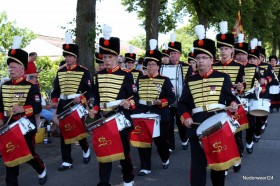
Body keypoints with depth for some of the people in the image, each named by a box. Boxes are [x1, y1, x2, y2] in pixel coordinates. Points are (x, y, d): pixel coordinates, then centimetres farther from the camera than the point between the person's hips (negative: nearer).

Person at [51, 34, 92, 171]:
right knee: (64, 133, 3)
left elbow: (90, 90, -7)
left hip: (78, 106, -4)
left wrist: (81, 99, -24)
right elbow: (56, 89, 13)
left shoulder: (84, 72, -4)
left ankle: (86, 149, 35)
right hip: (63, 106, 4)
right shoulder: (60, 72, 11)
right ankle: (67, 161, 10)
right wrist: (54, 101, -3)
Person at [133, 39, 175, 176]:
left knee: (160, 140, 8)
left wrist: (160, 102, -21)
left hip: (160, 116, -3)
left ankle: (165, 159, 37)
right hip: (142, 115, 3)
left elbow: (172, 98, -5)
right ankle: (145, 167, 9)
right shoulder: (140, 80, 9)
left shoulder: (165, 80, -1)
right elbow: (135, 95, 12)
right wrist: (134, 107, -4)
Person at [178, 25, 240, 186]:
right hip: (197, 127, 1)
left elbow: (232, 98, 3)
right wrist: (185, 117, -7)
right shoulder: (190, 81, 10)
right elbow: (183, 103, 10)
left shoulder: (223, 78, 4)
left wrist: (233, 105, -19)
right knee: (197, 163, 2)